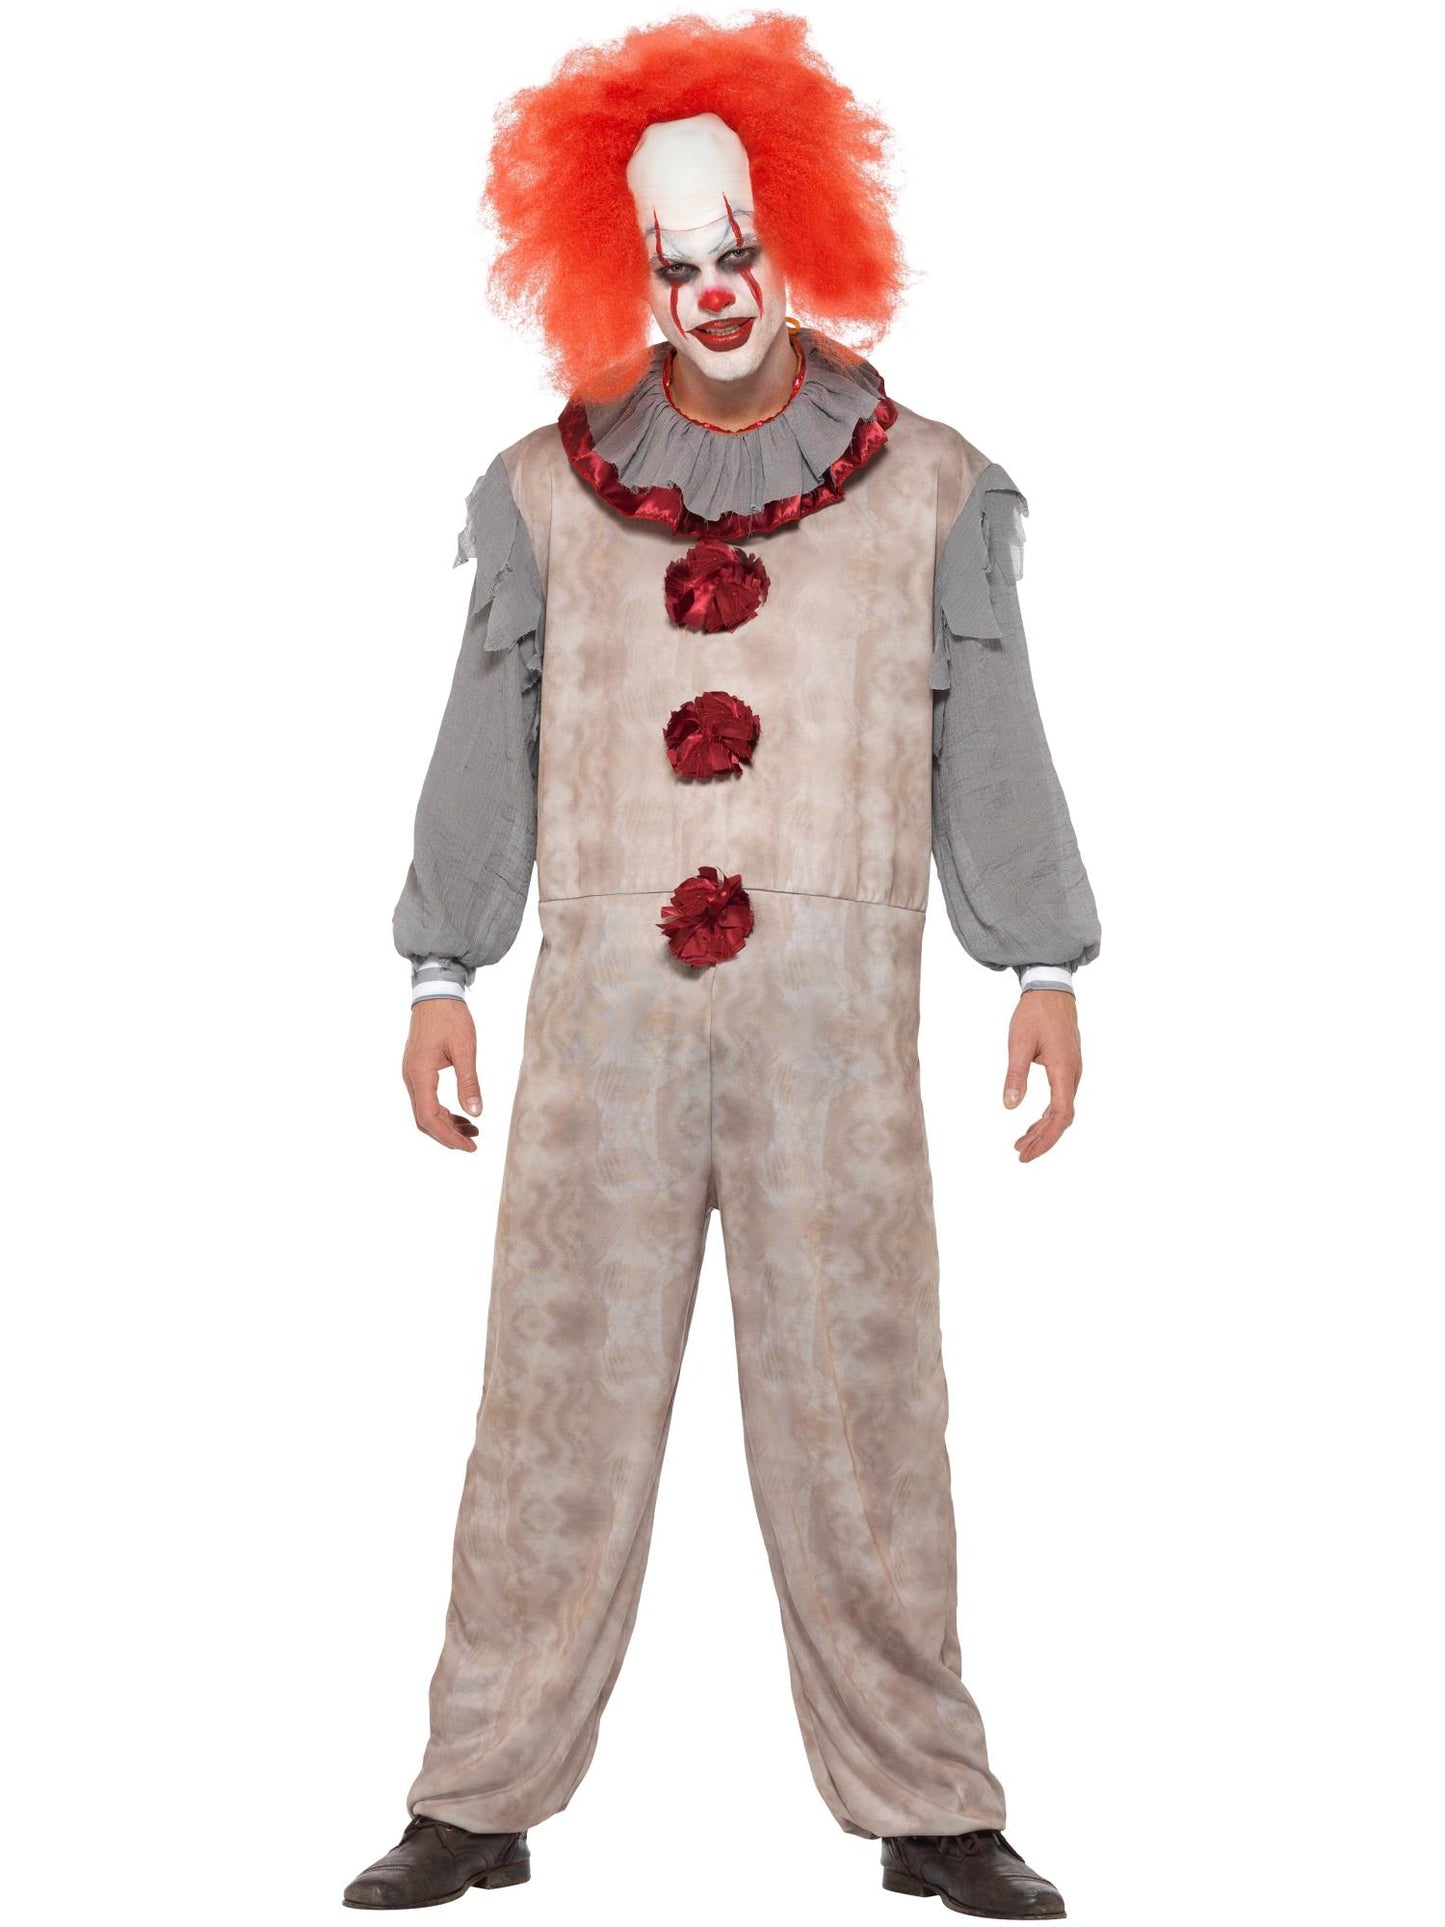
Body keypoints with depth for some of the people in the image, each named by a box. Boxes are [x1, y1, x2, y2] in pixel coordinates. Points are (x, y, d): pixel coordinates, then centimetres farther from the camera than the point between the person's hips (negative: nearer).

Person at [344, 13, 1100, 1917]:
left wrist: (1047, 975, 4)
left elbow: (992, 754, 10)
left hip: (836, 1011, 0)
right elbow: (486, 749, 13)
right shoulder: (552, 490, 11)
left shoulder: (926, 488, 9)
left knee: (859, 1406, 3)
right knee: (560, 1400, 2)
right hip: (608, 1009, 1)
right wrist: (440, 977, 9)